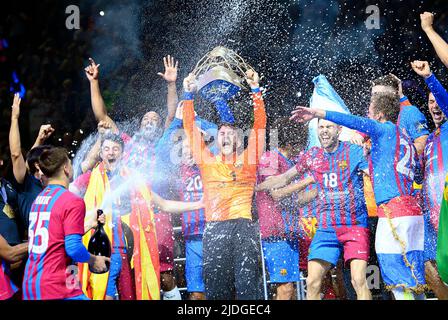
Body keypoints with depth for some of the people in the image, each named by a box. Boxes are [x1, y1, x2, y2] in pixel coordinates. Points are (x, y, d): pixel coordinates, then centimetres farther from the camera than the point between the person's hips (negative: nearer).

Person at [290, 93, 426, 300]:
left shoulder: (387, 129, 0)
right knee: (413, 279, 9)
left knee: (398, 282, -11)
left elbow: (356, 122, -15)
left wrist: (318, 113, -20)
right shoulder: (405, 138, 23)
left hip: (393, 211, -9)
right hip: (413, 211, 9)